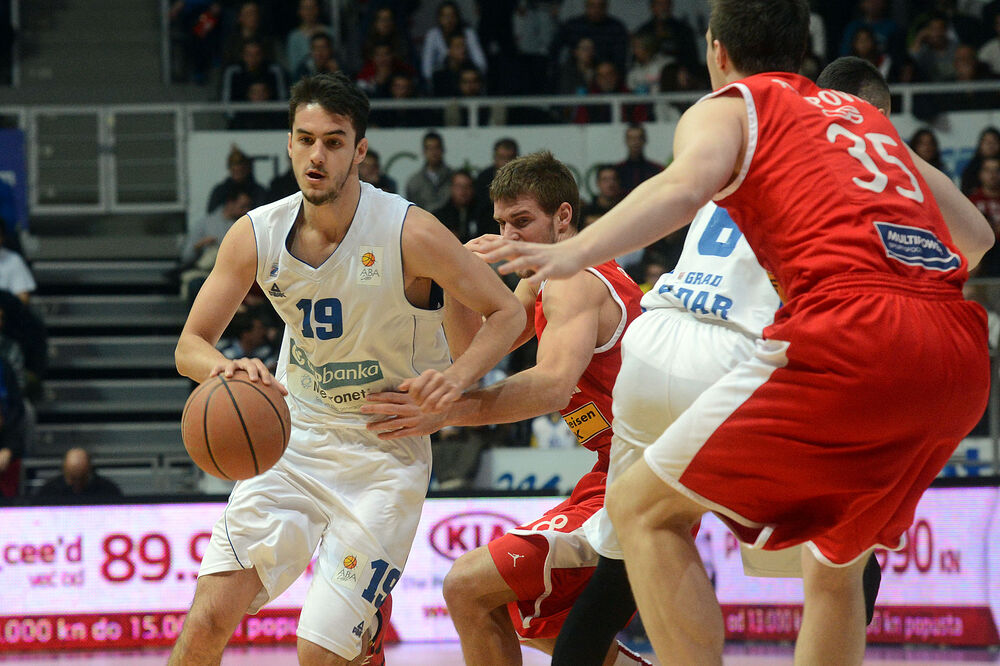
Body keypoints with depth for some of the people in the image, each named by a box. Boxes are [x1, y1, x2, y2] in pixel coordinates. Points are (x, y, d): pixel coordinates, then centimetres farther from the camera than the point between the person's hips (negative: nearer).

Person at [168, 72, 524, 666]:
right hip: (292, 439, 3)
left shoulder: (410, 233, -17)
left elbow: (508, 313, -7)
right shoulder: (255, 237, -7)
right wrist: (227, 369, -25)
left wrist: (457, 375, -27)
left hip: (385, 455, -3)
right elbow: (190, 346, -1)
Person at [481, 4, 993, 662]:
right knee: (835, 568, 25)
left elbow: (686, 185, -9)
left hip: (853, 327, -6)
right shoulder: (866, 115, 32)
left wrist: (573, 254, -24)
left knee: (643, 508, 3)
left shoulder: (727, 108, 15)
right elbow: (977, 232, 43)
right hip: (965, 356, 6)